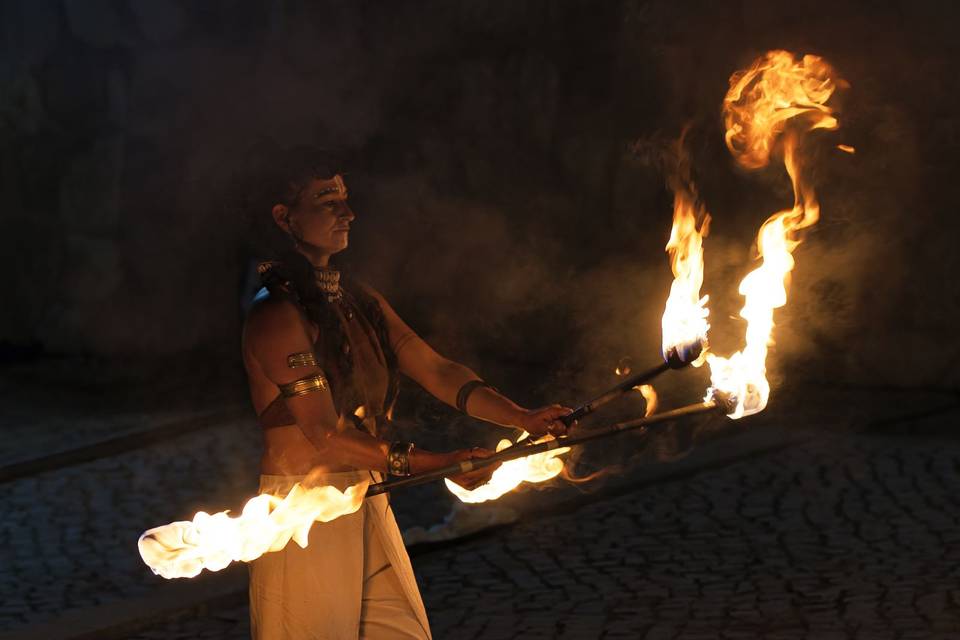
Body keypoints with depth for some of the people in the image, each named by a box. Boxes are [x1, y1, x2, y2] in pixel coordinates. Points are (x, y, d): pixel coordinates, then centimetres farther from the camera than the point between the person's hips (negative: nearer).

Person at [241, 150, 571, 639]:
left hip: (367, 505, 8)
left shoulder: (361, 301, 13)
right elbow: (325, 432, -21)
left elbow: (436, 372, 6)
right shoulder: (276, 313, -14)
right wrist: (434, 465, -29)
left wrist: (523, 418, -8)